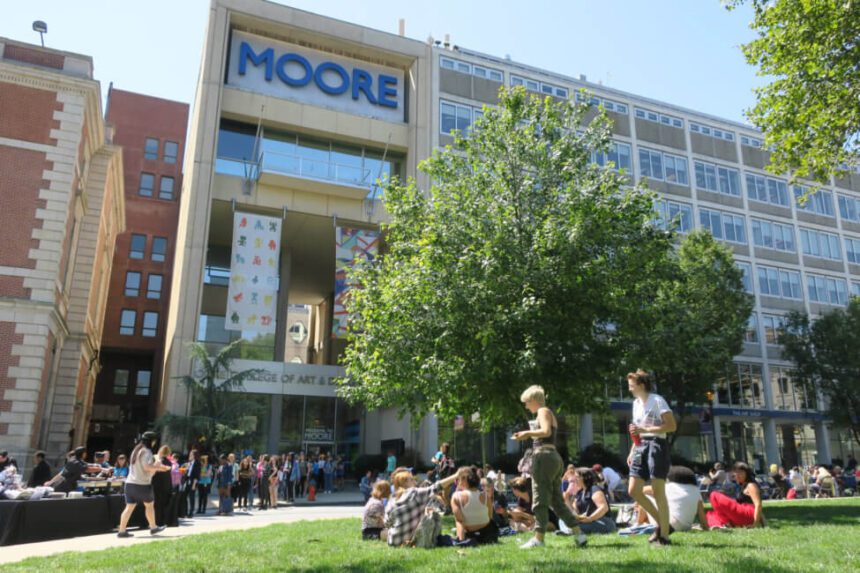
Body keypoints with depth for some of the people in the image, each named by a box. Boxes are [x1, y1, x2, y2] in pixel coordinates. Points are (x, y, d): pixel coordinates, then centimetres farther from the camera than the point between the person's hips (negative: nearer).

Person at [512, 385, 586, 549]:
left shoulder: (543, 411, -4)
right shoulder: (549, 413, 24)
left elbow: (546, 431, -21)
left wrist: (527, 433, -12)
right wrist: (528, 436, 16)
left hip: (544, 457, -10)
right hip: (554, 457, 10)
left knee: (540, 500, -6)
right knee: (557, 501, 12)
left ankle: (538, 538, -3)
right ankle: (578, 534, 10)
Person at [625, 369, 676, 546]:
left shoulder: (657, 400, -8)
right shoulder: (636, 403, 17)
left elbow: (671, 426, -14)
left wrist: (645, 429, -20)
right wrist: (632, 452, 16)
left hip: (656, 445, -8)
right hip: (641, 447, 8)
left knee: (658, 492, -5)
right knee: (633, 490, 2)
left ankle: (664, 535, 5)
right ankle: (661, 523, 18)